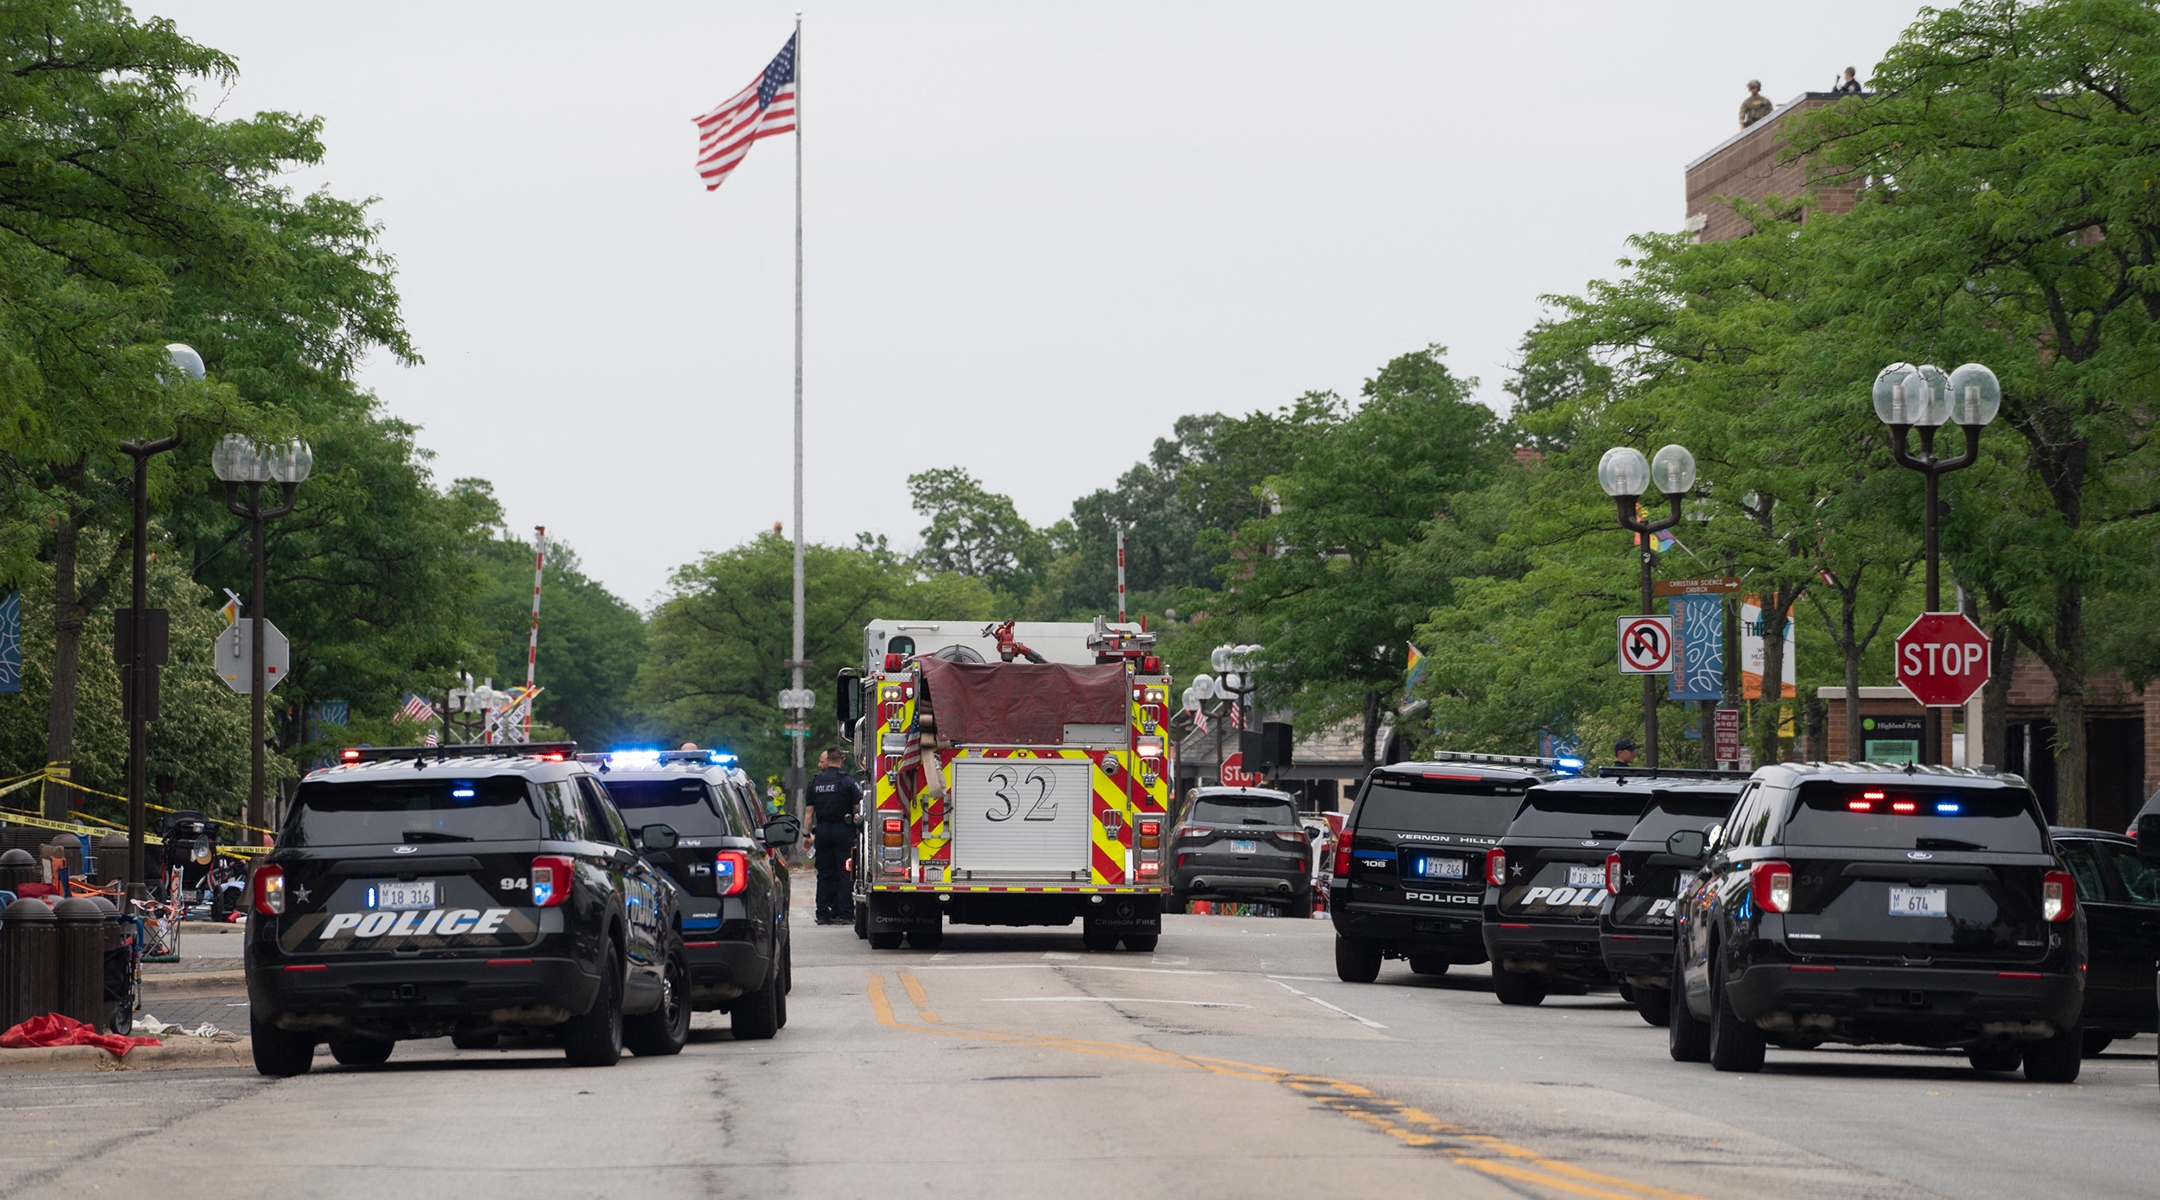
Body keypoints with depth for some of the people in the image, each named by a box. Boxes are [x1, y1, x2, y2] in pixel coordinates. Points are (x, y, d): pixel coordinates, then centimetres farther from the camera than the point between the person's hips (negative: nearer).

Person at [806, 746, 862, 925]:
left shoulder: (815, 783, 7)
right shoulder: (847, 782, -5)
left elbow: (809, 811, 8)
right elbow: (858, 809, -8)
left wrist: (807, 835, 13)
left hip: (822, 830, 3)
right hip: (843, 830, -3)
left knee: (824, 874, 8)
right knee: (844, 873, -1)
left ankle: (823, 914, 6)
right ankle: (845, 914, -5)